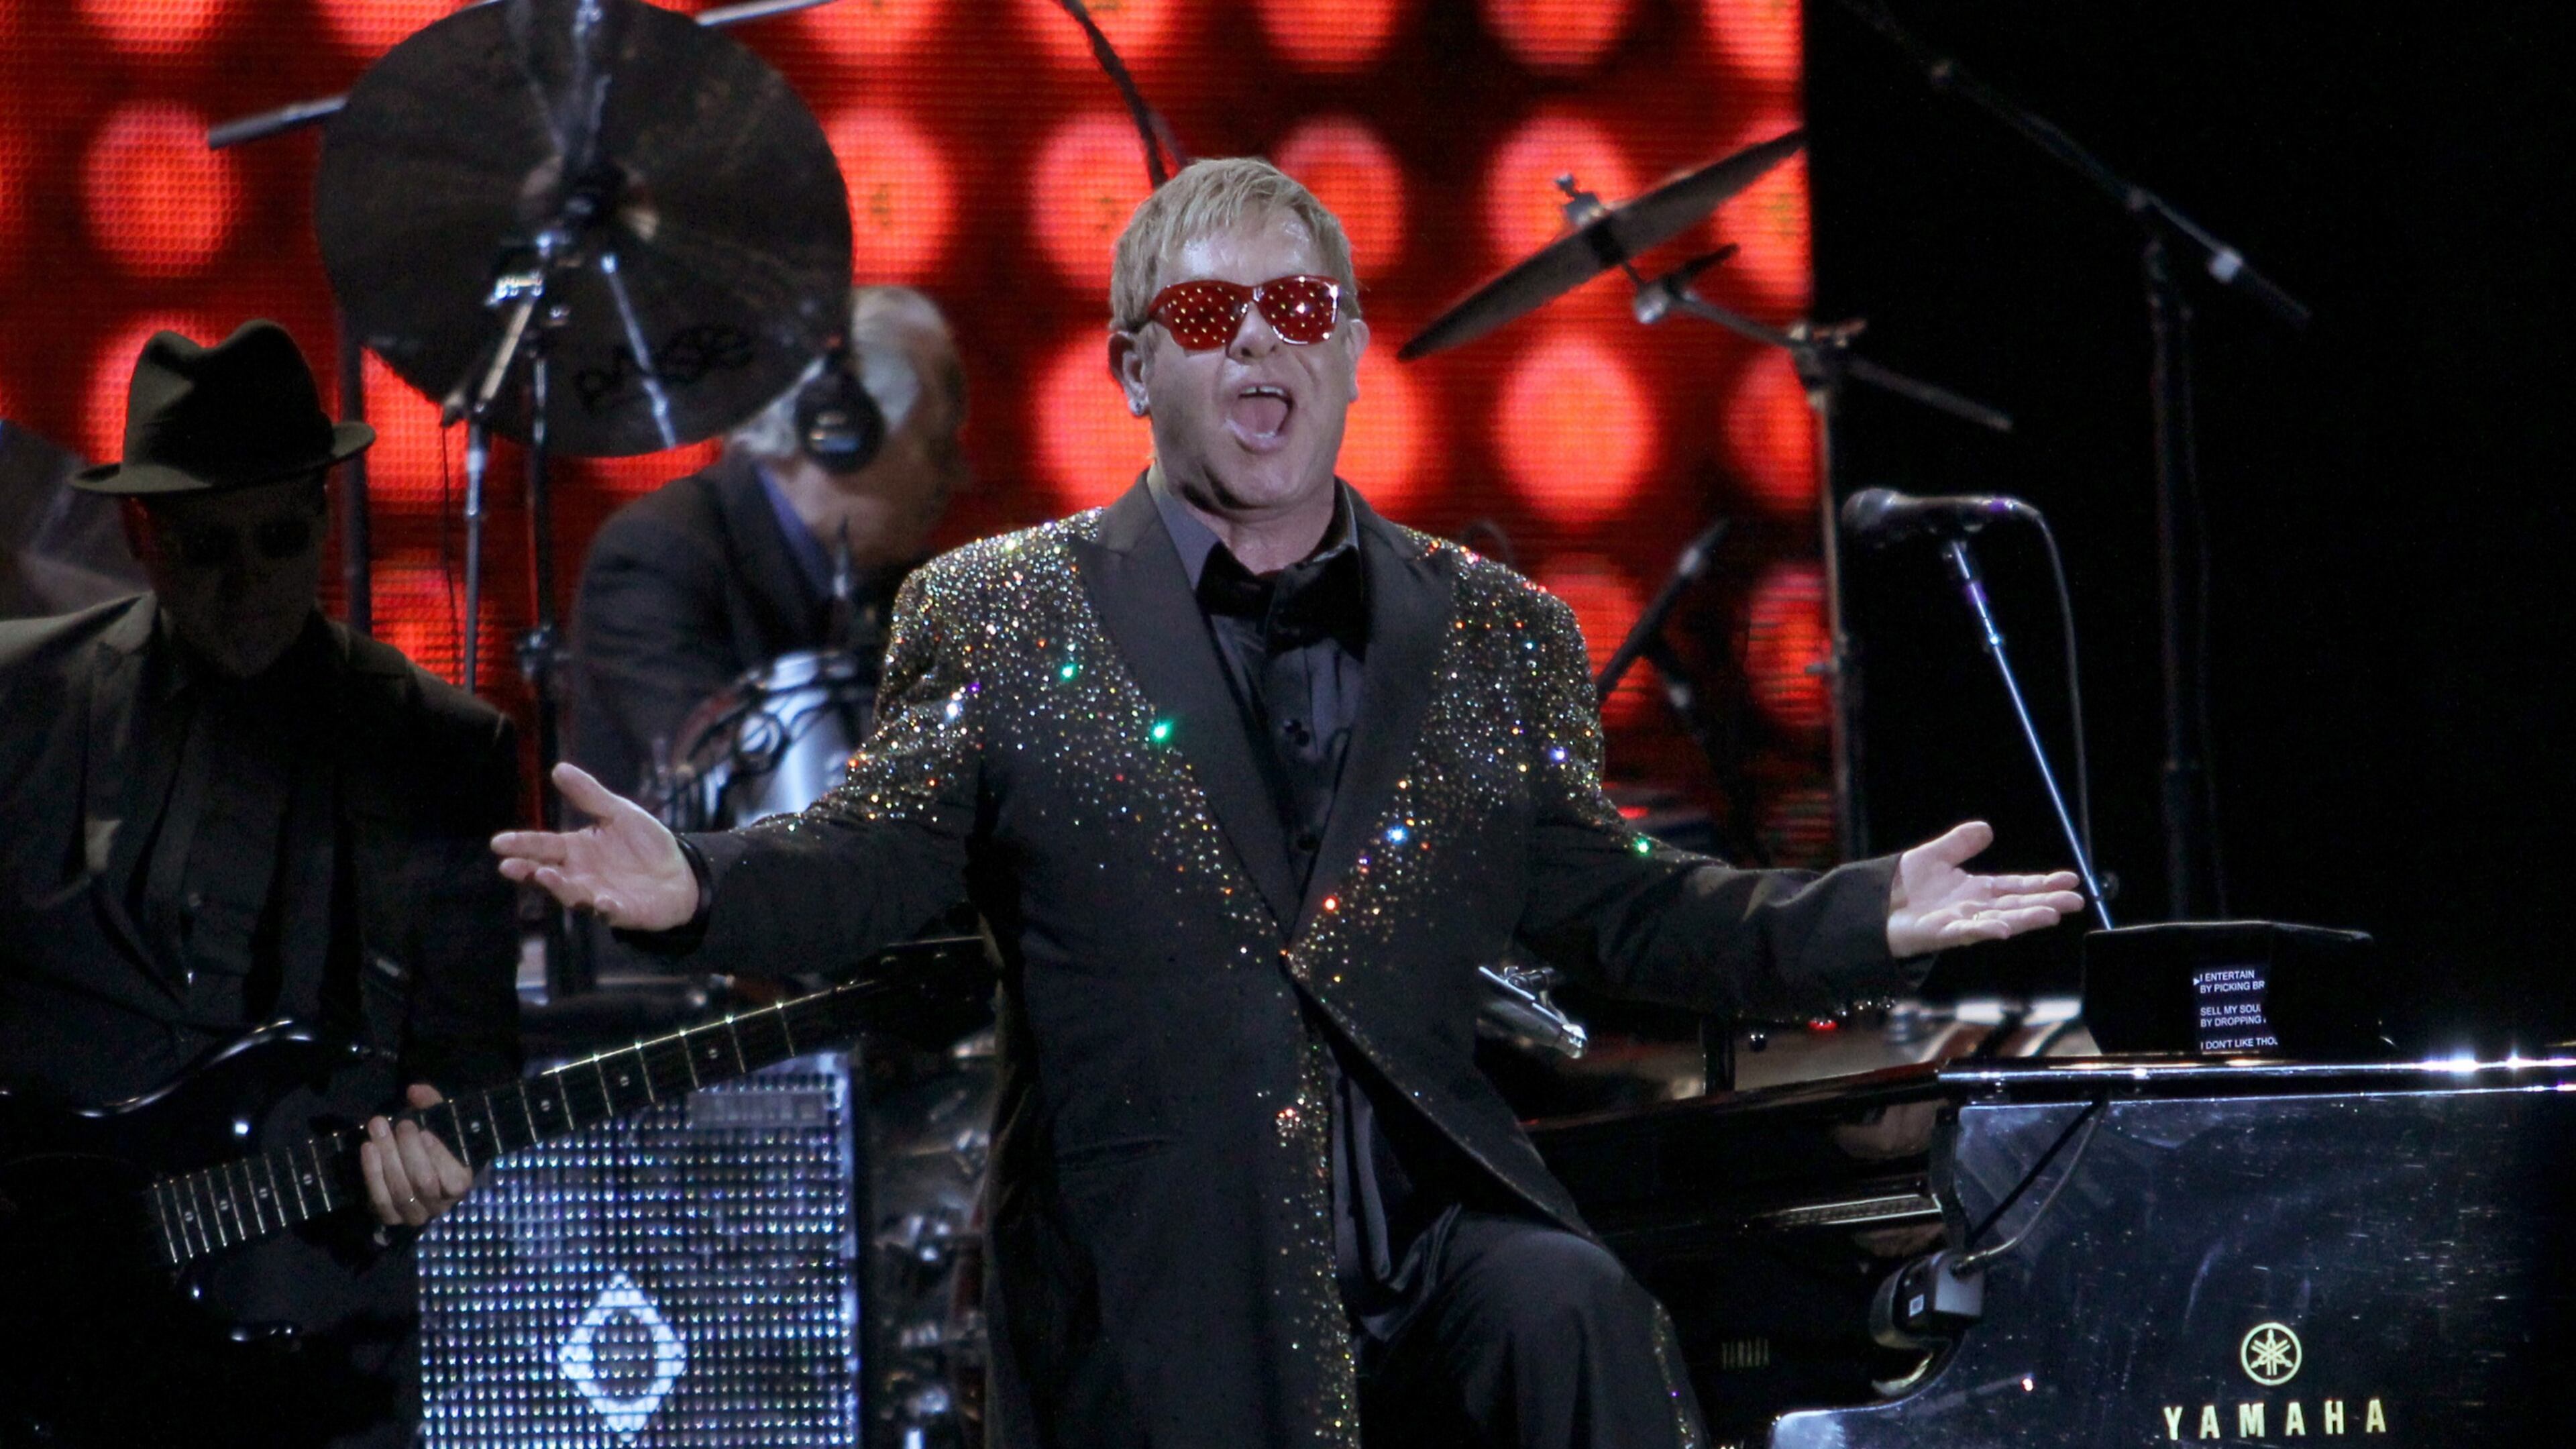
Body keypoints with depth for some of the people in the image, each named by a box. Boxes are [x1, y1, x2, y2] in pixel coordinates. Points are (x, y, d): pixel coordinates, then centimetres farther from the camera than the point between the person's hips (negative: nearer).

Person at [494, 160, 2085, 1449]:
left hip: (1437, 1242, 1)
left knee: (1573, 1318, -29)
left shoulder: (1500, 636, 11)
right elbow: (869, 862, 2)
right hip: (1159, 1316, -1)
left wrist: (1861, 918, -1)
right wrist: (698, 882, -18)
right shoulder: (998, 619, 5)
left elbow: (1611, 903, 13)